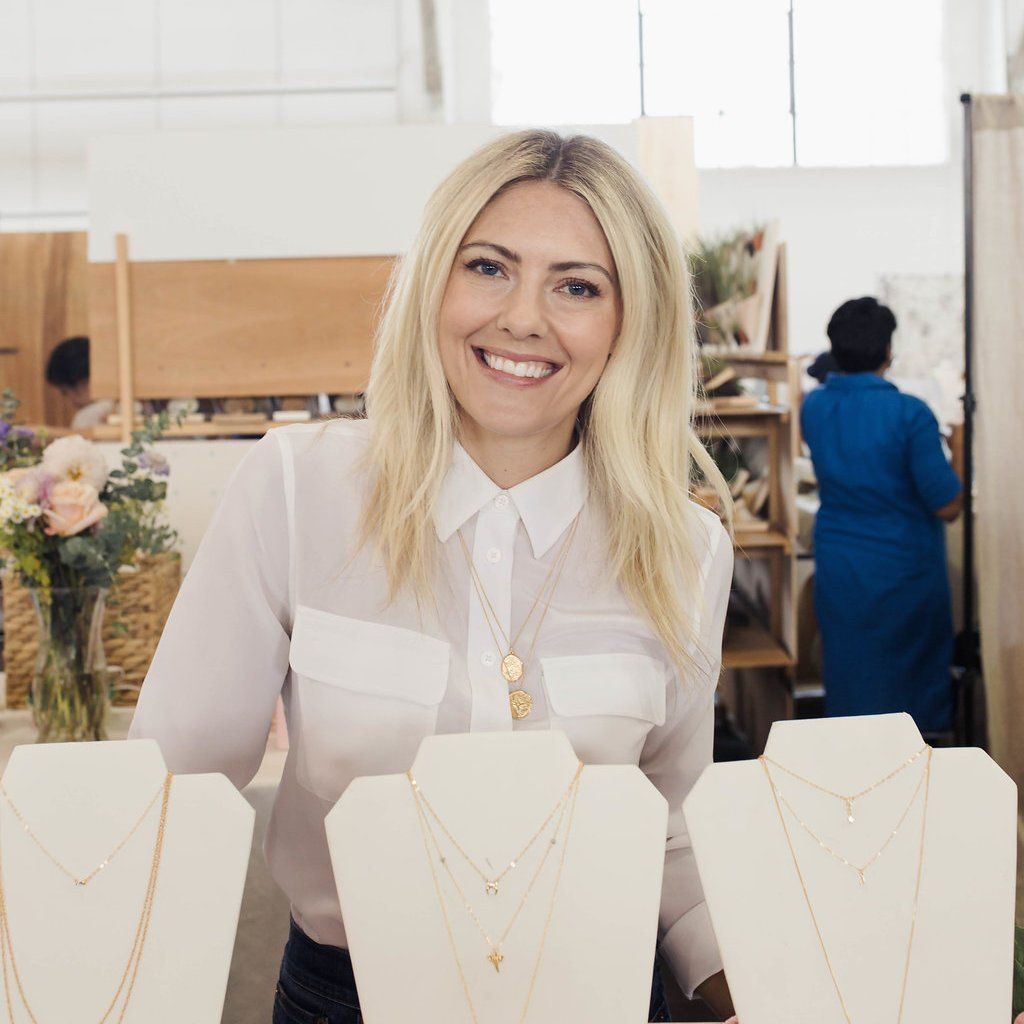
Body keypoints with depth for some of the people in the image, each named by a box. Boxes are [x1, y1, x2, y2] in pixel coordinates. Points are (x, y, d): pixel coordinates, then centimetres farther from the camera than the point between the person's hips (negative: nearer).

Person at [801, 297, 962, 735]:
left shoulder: (812, 407, -4)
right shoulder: (909, 413, -19)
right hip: (905, 568, -4)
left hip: (838, 568, 4)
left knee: (849, 671, 14)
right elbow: (948, 507, -16)